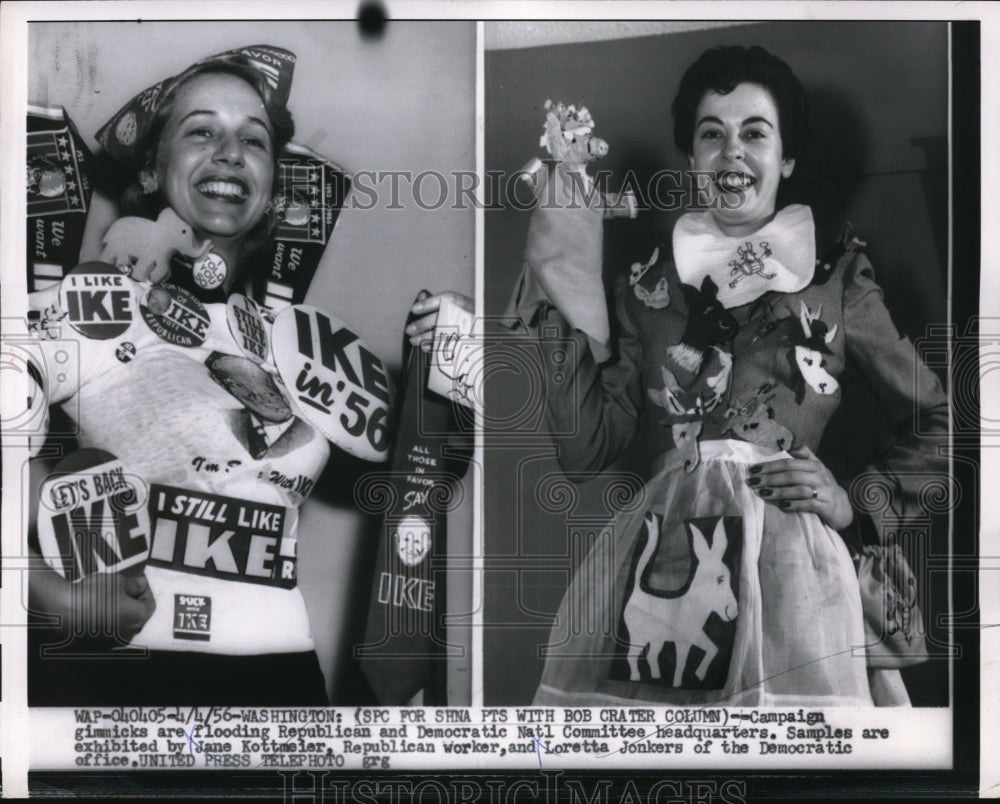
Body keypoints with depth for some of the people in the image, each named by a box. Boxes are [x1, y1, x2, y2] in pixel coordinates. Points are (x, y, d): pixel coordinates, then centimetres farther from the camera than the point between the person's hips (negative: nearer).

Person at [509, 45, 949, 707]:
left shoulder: (837, 277, 10)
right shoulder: (649, 286, 14)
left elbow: (936, 423, 16)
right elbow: (589, 449, 7)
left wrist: (859, 503, 2)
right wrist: (557, 311, 3)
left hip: (785, 550, -1)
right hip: (657, 557, 2)